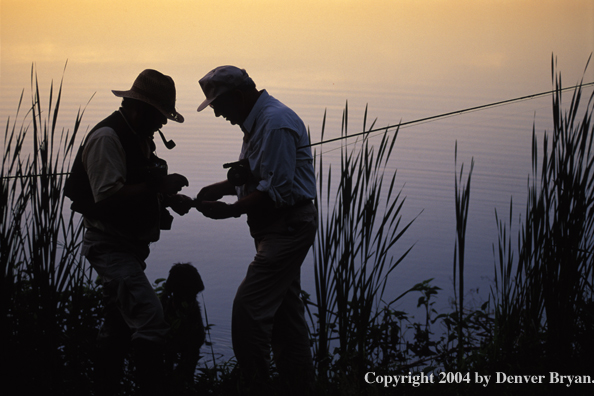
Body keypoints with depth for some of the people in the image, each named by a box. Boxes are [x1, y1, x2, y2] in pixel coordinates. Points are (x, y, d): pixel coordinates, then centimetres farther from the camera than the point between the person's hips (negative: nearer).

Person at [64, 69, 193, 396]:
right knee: (150, 319, -20)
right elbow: (107, 196, -26)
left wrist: (169, 199, 4)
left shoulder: (140, 137, 14)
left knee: (119, 326, 17)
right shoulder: (107, 137, -17)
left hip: (130, 245, 10)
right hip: (109, 244, -10)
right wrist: (157, 187, -24)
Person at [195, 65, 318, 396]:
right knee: (285, 313, 14)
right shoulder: (259, 120, 15)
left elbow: (276, 191, -23)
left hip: (289, 226, -11)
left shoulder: (276, 122, -18)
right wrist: (219, 188, 10)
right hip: (281, 228, 11)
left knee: (249, 309, -11)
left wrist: (231, 210, -18)